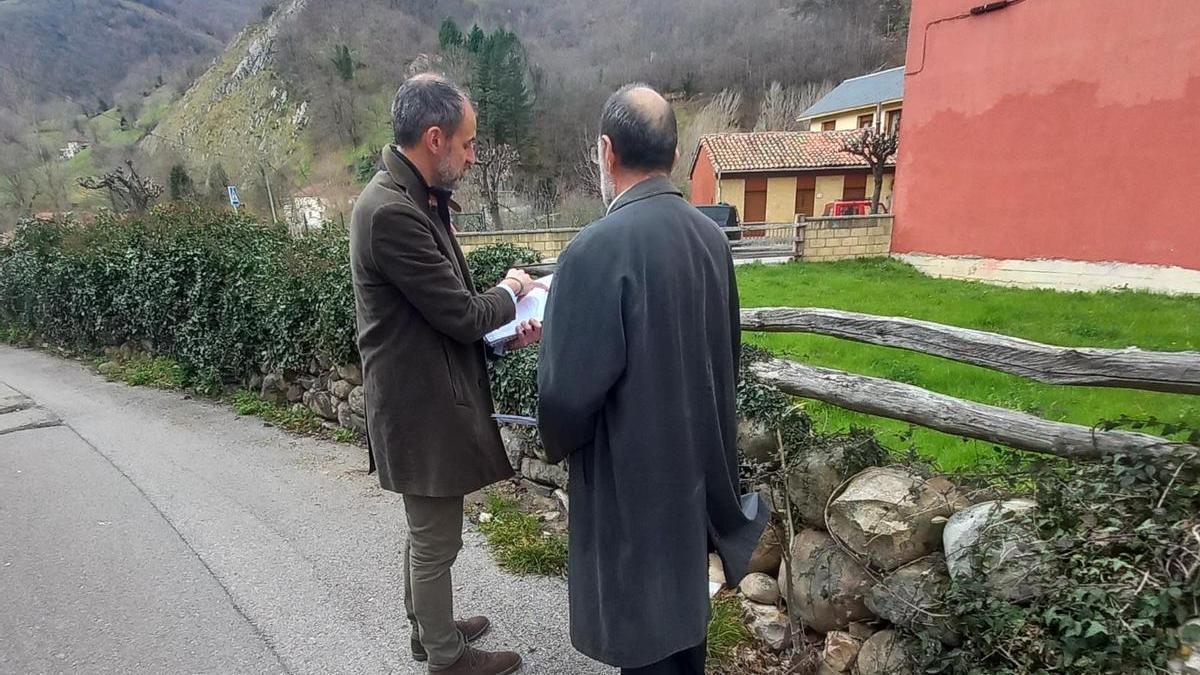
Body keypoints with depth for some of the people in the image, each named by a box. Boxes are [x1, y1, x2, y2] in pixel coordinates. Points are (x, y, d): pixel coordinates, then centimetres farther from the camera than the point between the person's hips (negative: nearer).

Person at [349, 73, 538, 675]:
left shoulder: (418, 200, 7)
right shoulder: (392, 212, -24)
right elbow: (460, 315, -23)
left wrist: (504, 328, -1)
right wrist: (510, 293, -4)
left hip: (427, 399, 10)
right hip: (422, 409, -10)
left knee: (429, 532, 25)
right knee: (436, 542, 10)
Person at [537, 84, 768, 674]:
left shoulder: (598, 247, -23)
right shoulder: (711, 236, -2)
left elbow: (570, 388, -23)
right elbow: (726, 355, 8)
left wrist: (558, 443, -1)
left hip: (633, 478, -6)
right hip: (699, 465, 7)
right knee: (683, 608, 26)